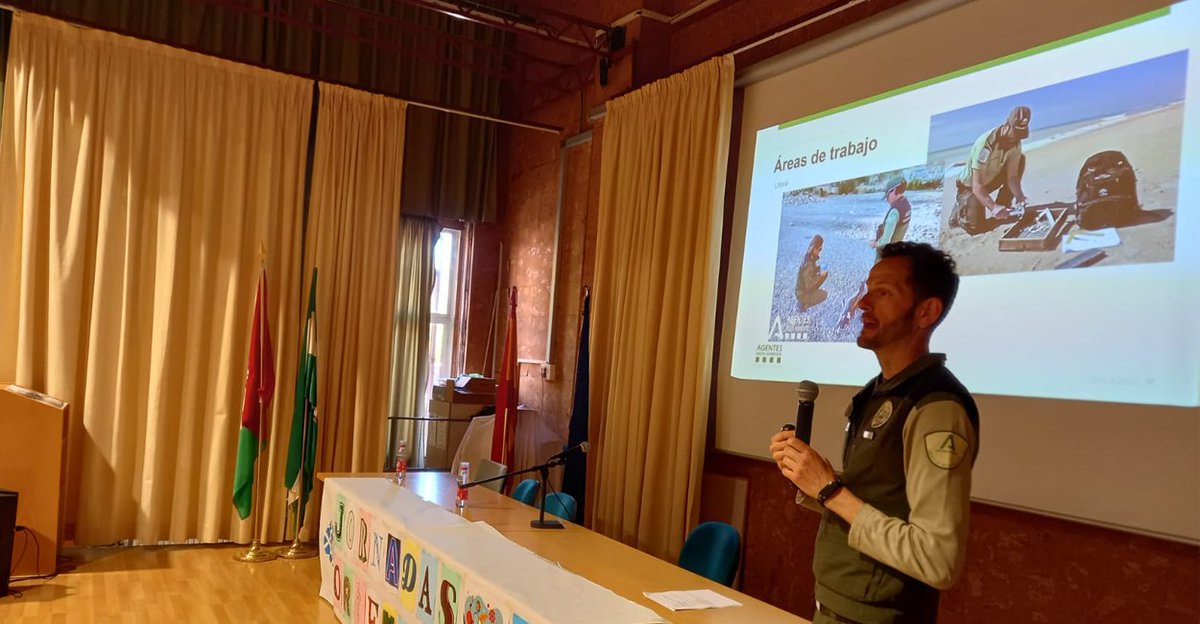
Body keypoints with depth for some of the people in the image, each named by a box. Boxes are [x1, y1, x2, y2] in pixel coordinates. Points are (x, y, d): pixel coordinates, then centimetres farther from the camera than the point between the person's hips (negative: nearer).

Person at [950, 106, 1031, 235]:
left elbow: (1012, 176, -12)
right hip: (969, 187, -7)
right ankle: (960, 209, 11)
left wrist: (1020, 197, -30)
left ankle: (1003, 206, 0)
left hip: (990, 179, 7)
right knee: (976, 227, -24)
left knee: (1020, 160, -10)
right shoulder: (985, 144, -34)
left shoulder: (1016, 143, -13)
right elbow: (977, 187, -35)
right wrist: (993, 207, -49)